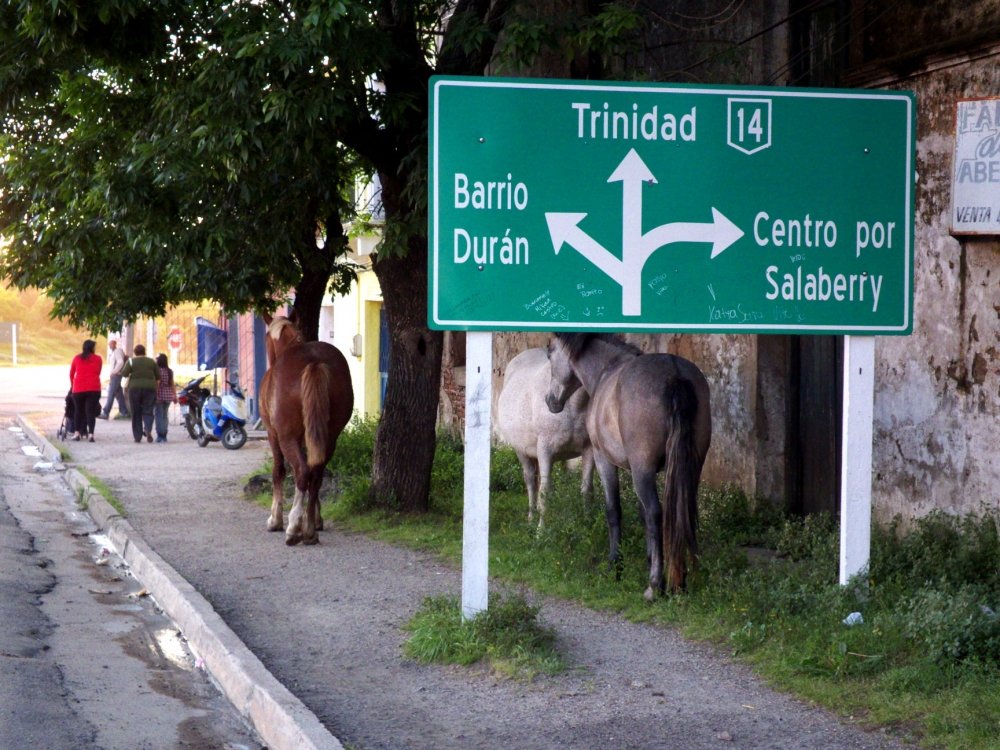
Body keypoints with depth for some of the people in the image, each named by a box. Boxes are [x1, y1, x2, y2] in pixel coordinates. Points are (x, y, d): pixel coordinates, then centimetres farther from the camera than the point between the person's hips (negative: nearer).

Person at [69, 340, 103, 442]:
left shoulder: (77, 358, 7)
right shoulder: (98, 359, 3)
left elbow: (71, 374, 16)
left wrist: (72, 385, 33)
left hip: (78, 389, 1)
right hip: (94, 388, -1)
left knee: (79, 411, 15)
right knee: (91, 411, -2)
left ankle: (78, 433, 16)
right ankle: (90, 434, -12)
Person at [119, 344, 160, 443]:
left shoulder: (131, 361, 0)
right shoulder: (151, 362, 8)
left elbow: (124, 374, -8)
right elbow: (158, 377, 8)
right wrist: (156, 387, 22)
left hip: (135, 388, -1)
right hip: (150, 388, 1)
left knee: (136, 413, 6)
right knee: (148, 411, 0)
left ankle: (137, 436, 5)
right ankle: (148, 429, -28)